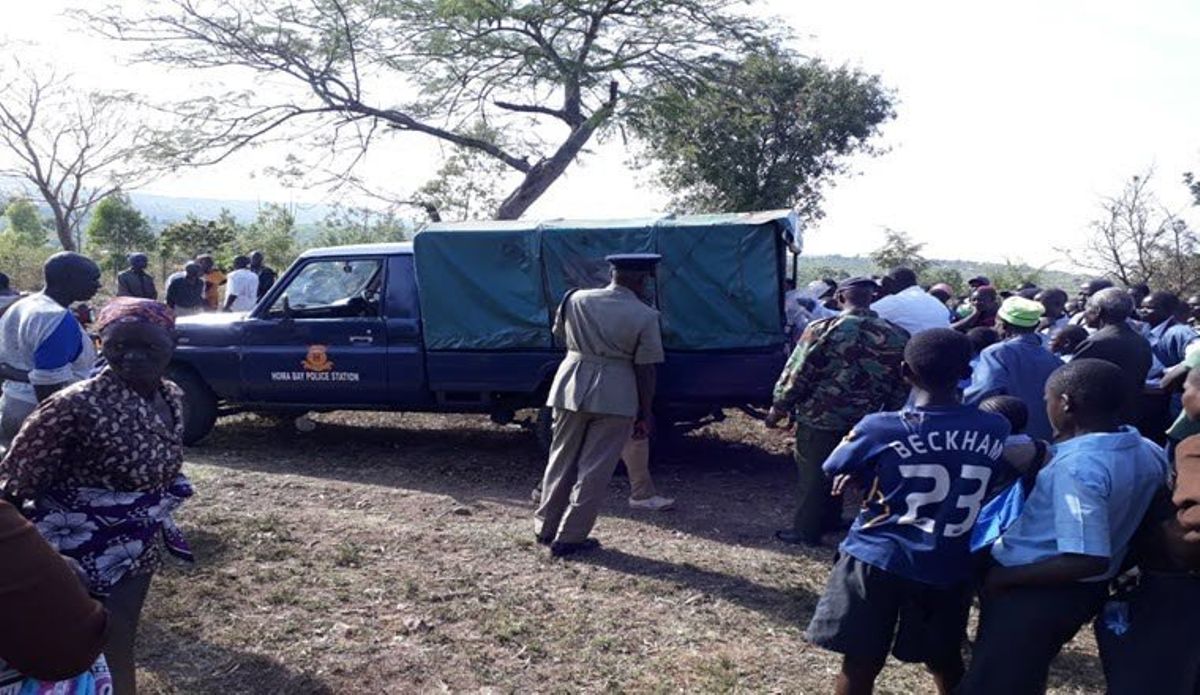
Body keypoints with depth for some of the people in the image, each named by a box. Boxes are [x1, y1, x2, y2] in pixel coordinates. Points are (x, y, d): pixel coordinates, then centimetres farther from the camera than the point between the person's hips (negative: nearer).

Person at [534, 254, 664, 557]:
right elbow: (646, 369, -8)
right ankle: (570, 538, 10)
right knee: (594, 469, 5)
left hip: (572, 387, 4)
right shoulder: (644, 316, -9)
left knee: (562, 460, 16)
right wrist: (646, 413, -1)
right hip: (616, 397, -4)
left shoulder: (575, 300, 2)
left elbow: (560, 337, 16)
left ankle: (545, 528, 25)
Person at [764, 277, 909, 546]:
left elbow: (796, 373, -13)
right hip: (866, 424, 4)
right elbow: (902, 385, 3)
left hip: (819, 419, -4)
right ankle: (829, 521, 37)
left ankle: (806, 531, 22)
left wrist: (779, 407, -1)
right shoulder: (896, 336, -4)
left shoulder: (824, 329, -16)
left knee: (812, 475, 11)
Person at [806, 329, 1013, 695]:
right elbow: (995, 479, 10)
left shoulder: (880, 429, -14)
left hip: (878, 560, -3)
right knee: (945, 662, 22)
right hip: (949, 568, 3)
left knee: (861, 664, 8)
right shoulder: (995, 430, -6)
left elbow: (835, 471, 0)